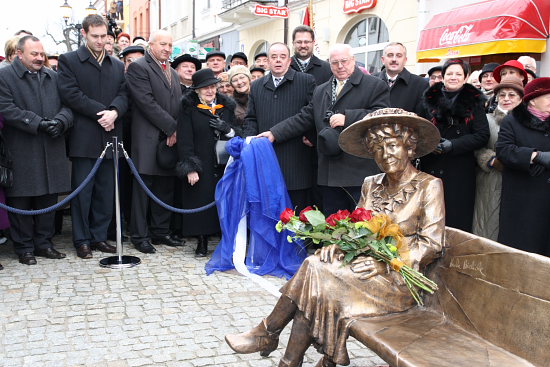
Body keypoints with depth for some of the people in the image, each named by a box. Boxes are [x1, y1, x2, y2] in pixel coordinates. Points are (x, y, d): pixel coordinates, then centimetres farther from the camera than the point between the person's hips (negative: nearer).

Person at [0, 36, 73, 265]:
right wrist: (38, 124, -19)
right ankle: (24, 248, 14)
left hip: (51, 151, 5)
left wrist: (61, 121, -11)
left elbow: (68, 104, 10)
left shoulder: (53, 77, 16)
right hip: (21, 153, -4)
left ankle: (44, 243, 22)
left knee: (48, 199, 10)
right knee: (21, 200, 3)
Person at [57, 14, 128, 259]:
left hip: (109, 136, 4)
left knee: (106, 191, 7)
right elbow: (70, 94, -9)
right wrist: (101, 111, -14)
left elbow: (124, 94, 7)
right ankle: (82, 240, 11)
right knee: (82, 190, 1)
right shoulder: (69, 61, 3)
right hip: (83, 138, -4)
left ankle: (99, 236, 18)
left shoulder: (117, 64, 17)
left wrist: (114, 111, -15)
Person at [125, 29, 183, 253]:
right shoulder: (139, 67, -4)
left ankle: (160, 232, 20)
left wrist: (177, 131, 2)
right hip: (148, 139, -7)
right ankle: (139, 235, 7)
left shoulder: (173, 73, 20)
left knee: (166, 188, 10)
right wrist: (171, 128, -13)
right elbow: (147, 102, -14)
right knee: (143, 188, -1)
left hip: (170, 138, 7)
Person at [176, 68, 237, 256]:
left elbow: (237, 133, 14)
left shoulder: (227, 106, 11)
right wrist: (190, 168, -12)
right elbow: (185, 140, -5)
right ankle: (202, 242, 12)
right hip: (200, 165, -2)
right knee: (202, 201, -2)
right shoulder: (188, 108, 0)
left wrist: (228, 130, -9)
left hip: (224, 164, 3)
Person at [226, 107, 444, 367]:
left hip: (397, 280, -5)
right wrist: (338, 244, -10)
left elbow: (431, 244, -9)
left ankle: (268, 334, -6)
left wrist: (385, 265, -20)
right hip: (364, 265, 5)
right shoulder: (371, 184, 13)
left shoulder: (429, 186, -4)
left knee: (316, 275, -24)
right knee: (315, 265, -25)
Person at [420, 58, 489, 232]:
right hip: (431, 167, 2)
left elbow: (482, 135, -3)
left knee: (457, 217, 0)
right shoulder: (430, 99, 9)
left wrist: (453, 145, -15)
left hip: (460, 171, -1)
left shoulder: (473, 102, 4)